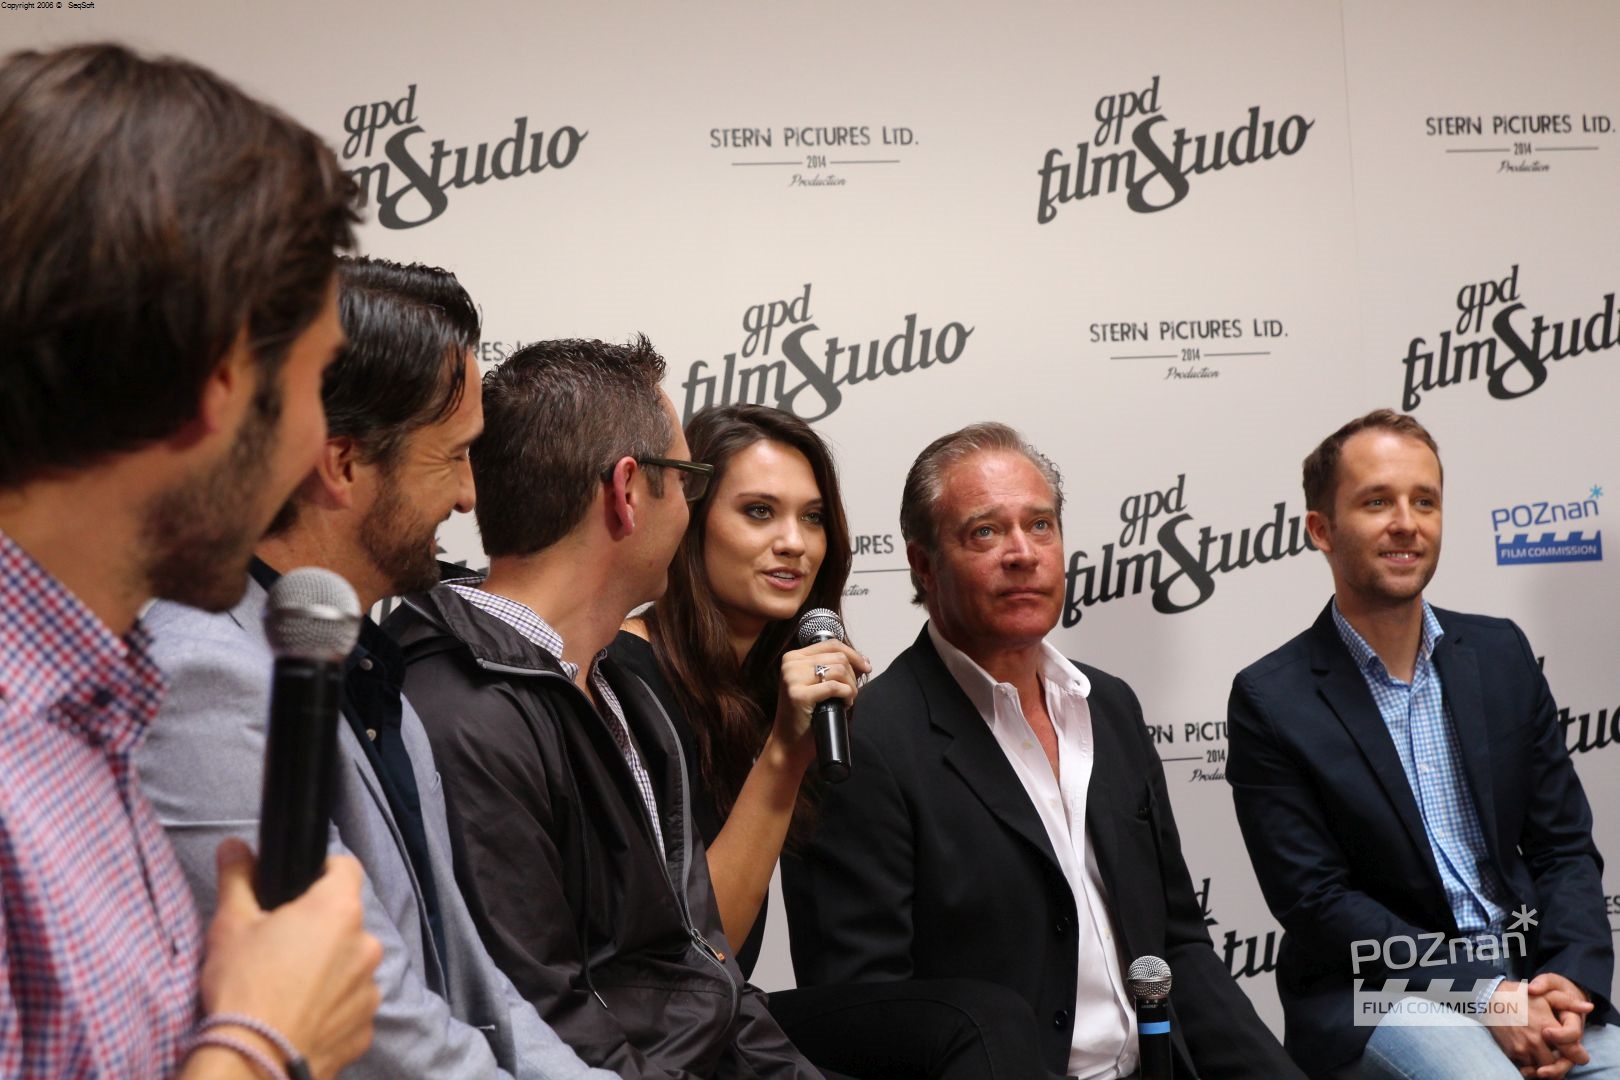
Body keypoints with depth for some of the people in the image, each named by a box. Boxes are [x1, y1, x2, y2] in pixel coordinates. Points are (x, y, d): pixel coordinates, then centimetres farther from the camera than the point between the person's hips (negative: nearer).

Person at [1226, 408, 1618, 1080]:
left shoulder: (1500, 654, 8)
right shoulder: (1272, 701, -7)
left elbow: (1565, 844, 9)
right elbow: (1315, 901, -10)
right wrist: (1484, 993, -16)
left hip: (1525, 977, 4)